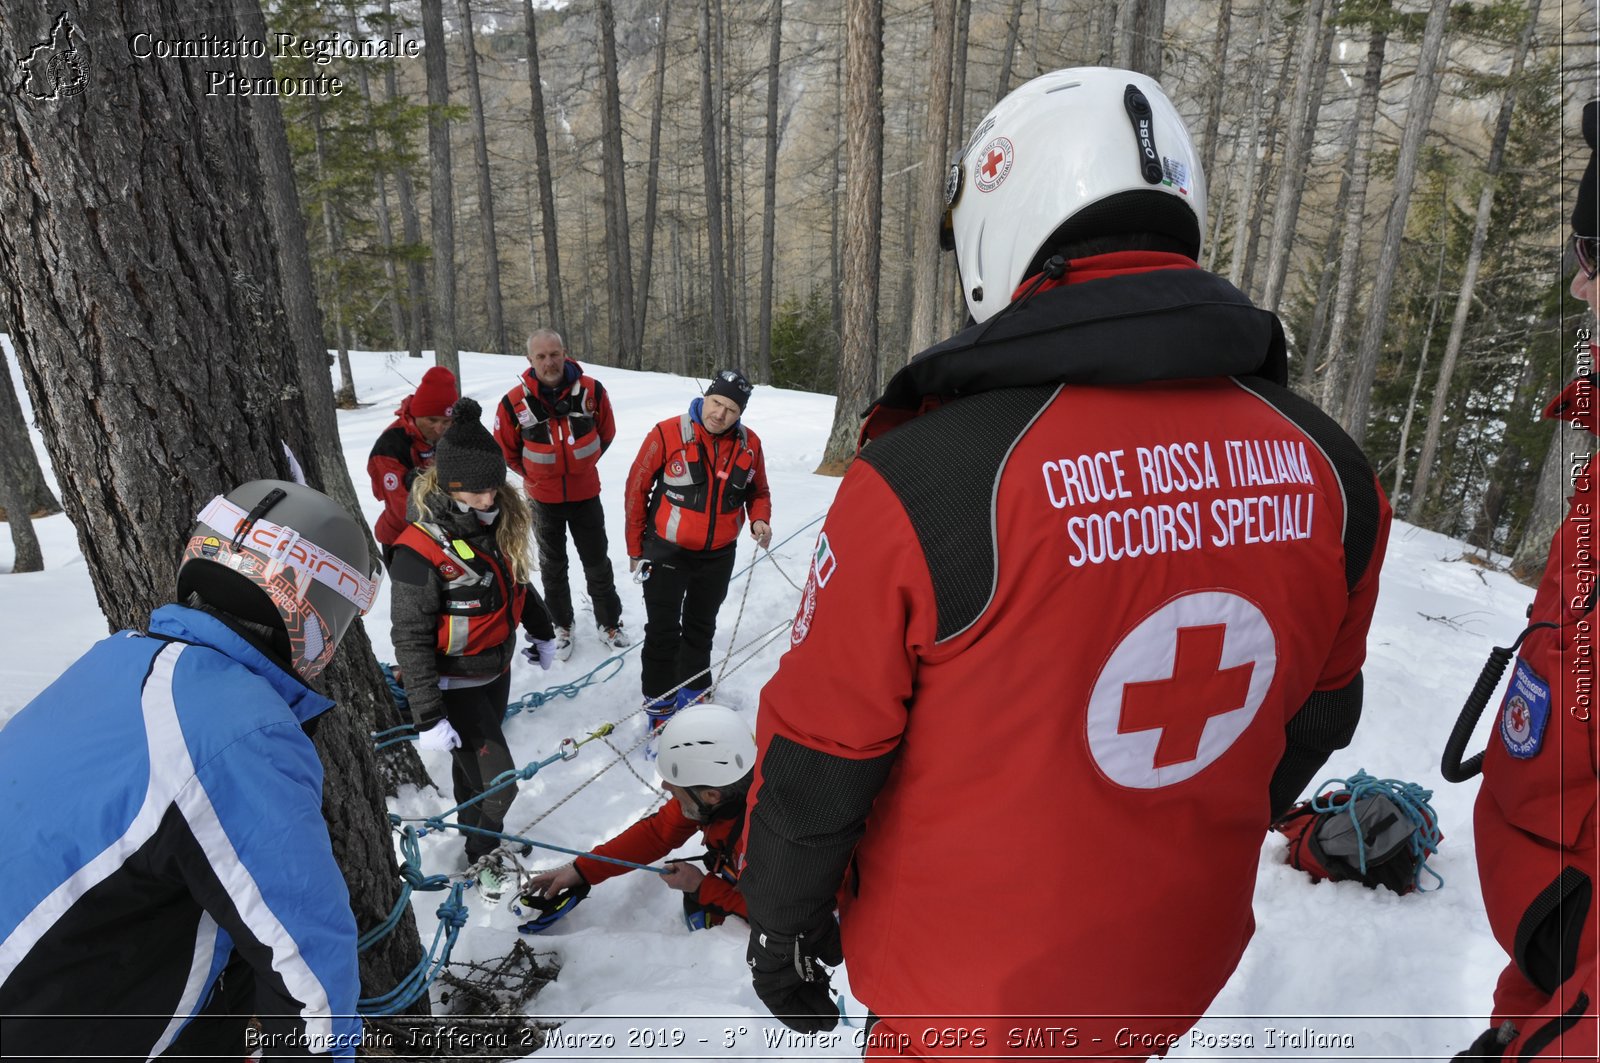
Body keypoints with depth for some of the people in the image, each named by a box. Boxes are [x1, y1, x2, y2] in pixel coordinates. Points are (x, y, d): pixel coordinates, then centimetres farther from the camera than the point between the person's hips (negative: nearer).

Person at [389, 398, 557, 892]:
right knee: (497, 782, -3)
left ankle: (477, 833, 46)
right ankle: (481, 856, 23)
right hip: (455, 683, -6)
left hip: (497, 669, 6)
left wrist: (541, 632, 24)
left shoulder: (502, 522, -6)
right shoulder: (420, 549, -26)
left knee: (474, 761, 25)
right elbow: (411, 639, -22)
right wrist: (428, 717, -21)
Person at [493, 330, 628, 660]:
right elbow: (505, 450, 0)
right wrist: (534, 476, 6)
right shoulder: (515, 402, -17)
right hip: (543, 499, 0)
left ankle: (609, 622, 29)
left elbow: (606, 432, 5)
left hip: (586, 494, 0)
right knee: (552, 566, 16)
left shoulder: (592, 391, -14)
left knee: (597, 563, 12)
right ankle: (561, 625, 34)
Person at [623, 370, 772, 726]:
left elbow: (758, 491, 10)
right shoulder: (667, 434, -18)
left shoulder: (749, 444, -6)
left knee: (701, 629, 20)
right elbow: (637, 489, -9)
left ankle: (692, 694, 39)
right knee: (663, 632, 3)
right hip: (668, 551, -4)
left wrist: (759, 519, -13)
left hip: (719, 554, 4)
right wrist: (635, 548, -4)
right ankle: (659, 705, 21)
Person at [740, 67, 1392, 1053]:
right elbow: (1314, 720, 3)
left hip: (961, 991, -4)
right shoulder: (1327, 470, -12)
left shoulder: (922, 479, -30)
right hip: (1179, 976, 5)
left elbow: (819, 762, -19)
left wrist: (782, 927, 1)